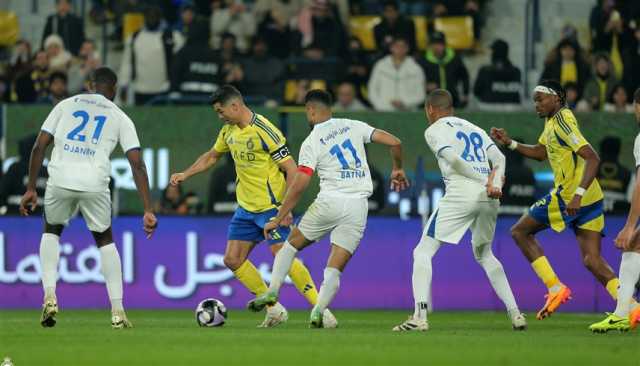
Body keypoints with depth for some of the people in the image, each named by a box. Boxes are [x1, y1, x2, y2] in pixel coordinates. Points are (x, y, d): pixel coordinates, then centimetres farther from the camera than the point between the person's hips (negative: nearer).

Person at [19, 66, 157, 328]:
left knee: (51, 231, 28)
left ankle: (49, 296, 9)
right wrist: (148, 211, 4)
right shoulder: (120, 117, 15)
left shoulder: (66, 105, 18)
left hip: (60, 181, 0)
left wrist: (31, 189, 14)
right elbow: (137, 164, 6)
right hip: (95, 185, 0)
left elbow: (39, 146, 10)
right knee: (104, 240, 23)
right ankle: (117, 311, 15)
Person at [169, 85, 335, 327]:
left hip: (271, 206, -9)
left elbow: (291, 169, -18)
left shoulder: (265, 131, -18)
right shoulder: (229, 131, 7)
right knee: (233, 259, 4)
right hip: (246, 207, 9)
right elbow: (212, 156, 26)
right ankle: (274, 309, 10)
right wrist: (185, 175, 18)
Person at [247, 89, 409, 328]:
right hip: (358, 206, 3)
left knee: (292, 244, 20)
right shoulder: (354, 127, 10)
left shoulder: (311, 143, 0)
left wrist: (278, 219, 1)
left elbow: (298, 186, -5)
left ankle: (273, 291, 11)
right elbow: (394, 142, 7)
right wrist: (397, 169, 24)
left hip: (330, 201, -3)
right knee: (335, 268, 5)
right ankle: (318, 311, -14)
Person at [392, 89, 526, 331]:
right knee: (484, 255, 25)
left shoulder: (434, 130, 7)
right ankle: (515, 313, 15)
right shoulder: (474, 128, 26)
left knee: (423, 252, 0)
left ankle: (420, 316, -15)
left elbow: (453, 159, -10)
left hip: (461, 193, -6)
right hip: (489, 200, 6)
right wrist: (494, 183, -5)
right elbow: (499, 158, 10)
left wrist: (481, 180, -6)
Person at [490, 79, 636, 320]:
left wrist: (578, 194, -29)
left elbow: (592, 158, -21)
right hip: (592, 200, 9)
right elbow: (540, 153, 33)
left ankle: (556, 289, 0)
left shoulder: (562, 120, -13)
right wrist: (510, 143, 22)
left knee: (520, 232, 6)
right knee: (592, 261, 3)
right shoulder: (552, 121, 16)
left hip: (568, 197, -9)